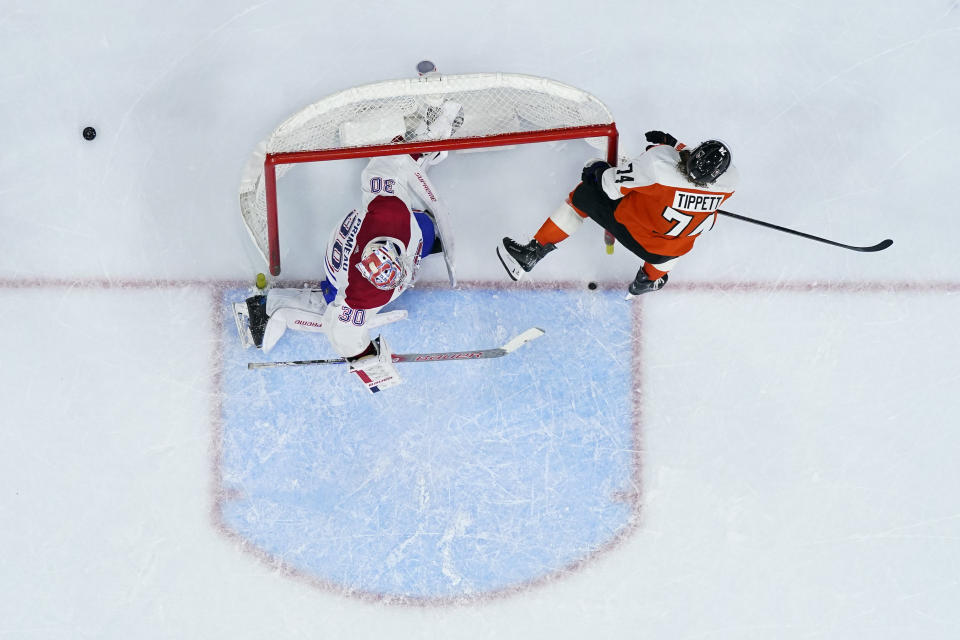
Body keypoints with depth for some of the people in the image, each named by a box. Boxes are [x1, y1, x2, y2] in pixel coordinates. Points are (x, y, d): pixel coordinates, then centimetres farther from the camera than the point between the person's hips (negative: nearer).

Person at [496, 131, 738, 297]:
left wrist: (598, 171, 3)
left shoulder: (658, 162, -33)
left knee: (588, 190, 19)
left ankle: (532, 253, 24)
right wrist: (671, 143, 4)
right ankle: (650, 279, 47)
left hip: (630, 231, -2)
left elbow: (612, 185, -19)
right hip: (668, 252, 2)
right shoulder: (729, 180, -21)